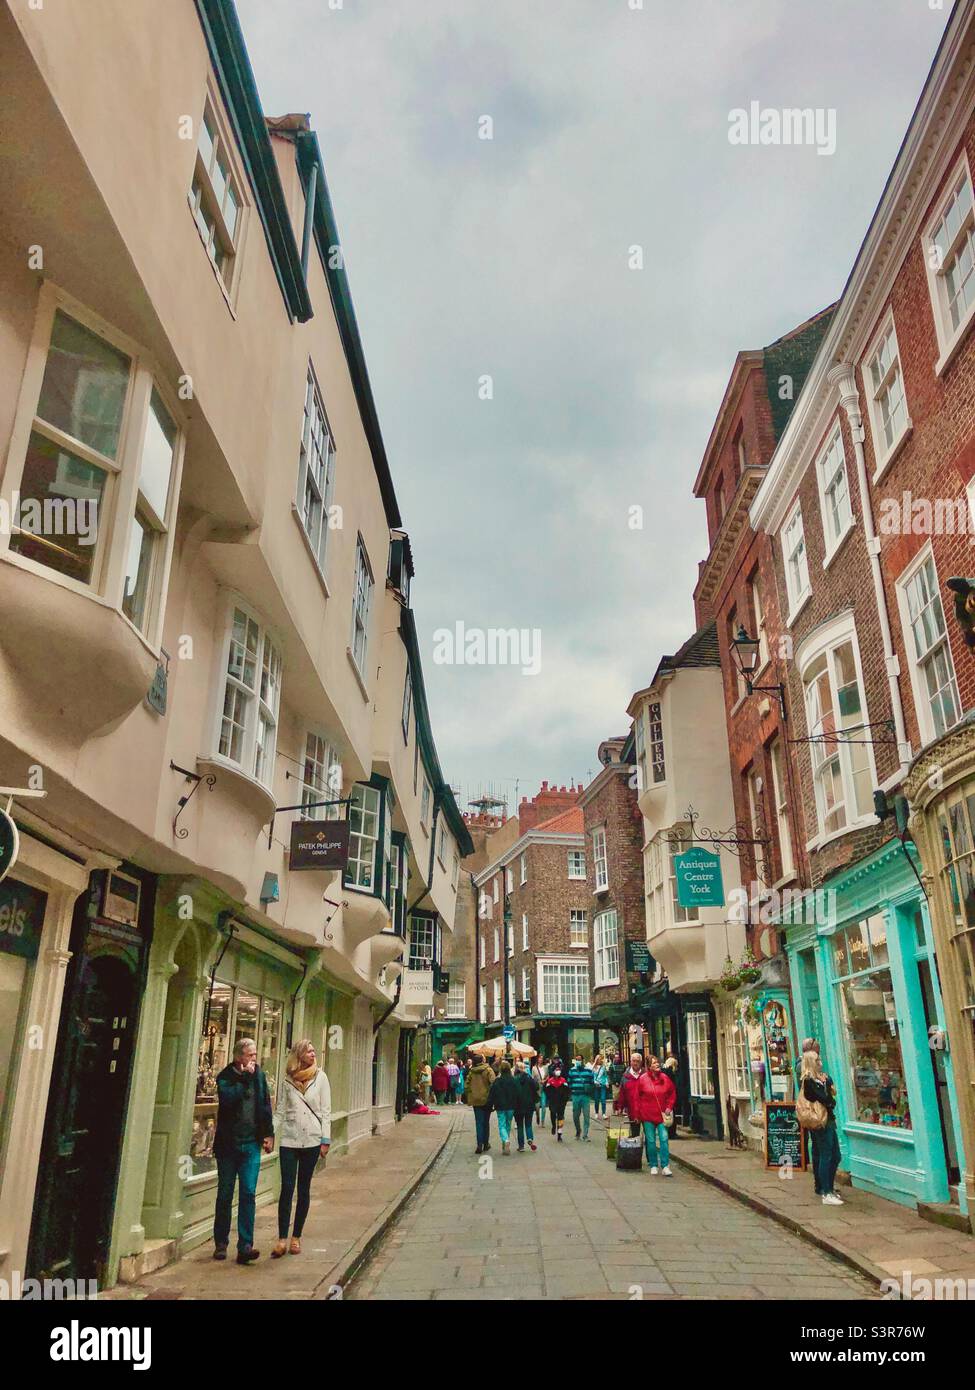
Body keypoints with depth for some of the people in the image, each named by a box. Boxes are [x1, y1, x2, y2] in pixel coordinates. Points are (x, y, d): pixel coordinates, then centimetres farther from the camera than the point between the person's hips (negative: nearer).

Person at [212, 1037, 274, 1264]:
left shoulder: (259, 1075, 5)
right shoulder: (225, 1076, -5)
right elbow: (228, 1099, -23)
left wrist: (268, 1134, 9)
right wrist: (244, 1076, -20)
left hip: (251, 1144, 2)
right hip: (228, 1143, -2)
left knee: (248, 1194, -5)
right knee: (225, 1195, 9)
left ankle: (245, 1246, -3)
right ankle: (221, 1243, 23)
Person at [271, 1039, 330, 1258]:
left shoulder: (320, 1077, 1)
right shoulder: (288, 1080, 2)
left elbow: (326, 1111, 1)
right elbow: (280, 1111, 6)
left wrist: (325, 1140, -4)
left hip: (311, 1140, 0)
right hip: (289, 1140, 0)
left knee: (304, 1189, 8)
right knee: (287, 1188, -4)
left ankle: (296, 1237, 18)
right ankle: (282, 1239, 0)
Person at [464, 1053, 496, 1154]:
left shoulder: (471, 1072, 3)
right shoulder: (488, 1070, -7)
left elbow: (466, 1085, 5)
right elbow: (493, 1084, -15)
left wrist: (467, 1098, 14)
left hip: (476, 1100, 2)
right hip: (486, 1100, -2)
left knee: (479, 1123, 4)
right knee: (486, 1122, 14)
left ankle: (480, 1145, -7)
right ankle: (486, 1144, 20)